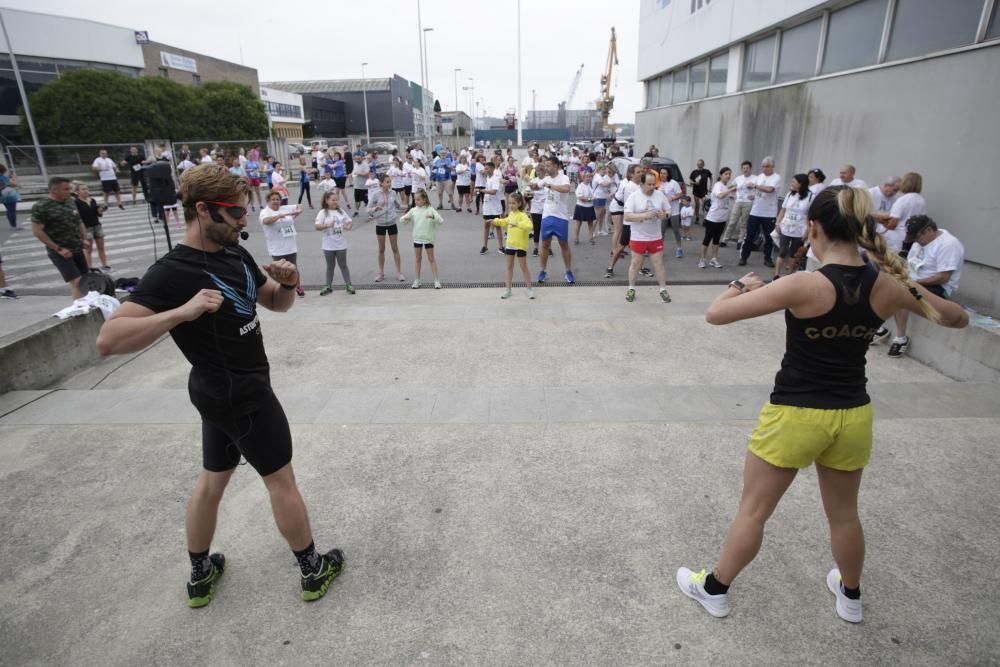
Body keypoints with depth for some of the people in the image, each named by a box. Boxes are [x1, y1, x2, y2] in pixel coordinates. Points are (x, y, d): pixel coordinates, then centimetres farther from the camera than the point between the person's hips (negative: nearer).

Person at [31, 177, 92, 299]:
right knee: (76, 281, -14)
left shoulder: (71, 203, 9)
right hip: (60, 252, -7)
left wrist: (84, 239, 6)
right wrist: (58, 249, -17)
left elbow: (79, 222, 21)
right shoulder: (41, 207, -12)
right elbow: (37, 231, -14)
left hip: (77, 249, 7)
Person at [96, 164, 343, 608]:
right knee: (280, 479, 6)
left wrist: (287, 283, -12)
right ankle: (313, 572, 25)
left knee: (213, 480, 20)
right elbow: (107, 341, -28)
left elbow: (276, 304, 10)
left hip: (224, 390, 8)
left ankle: (200, 576, 39)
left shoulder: (235, 253, 2)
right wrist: (183, 312, -39)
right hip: (241, 394, -8)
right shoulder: (171, 272, -22)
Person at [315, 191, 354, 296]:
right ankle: (328, 286, 21)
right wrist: (328, 225, -32)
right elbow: (317, 227, -16)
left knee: (343, 265, 9)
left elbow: (350, 222, 11)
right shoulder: (323, 212, -7)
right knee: (330, 266, 10)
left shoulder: (341, 212, 4)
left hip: (341, 245, 2)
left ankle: (348, 284, 15)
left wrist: (349, 226, -13)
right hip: (328, 246, -2)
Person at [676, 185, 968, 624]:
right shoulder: (888, 285, -6)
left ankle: (714, 589, 30)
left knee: (753, 510, 12)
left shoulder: (805, 285, -22)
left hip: (795, 415, -5)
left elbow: (716, 314, -21)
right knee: (844, 513, 26)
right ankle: (850, 596, 49)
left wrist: (742, 284, -2)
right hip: (853, 416, 5)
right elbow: (956, 318, 13)